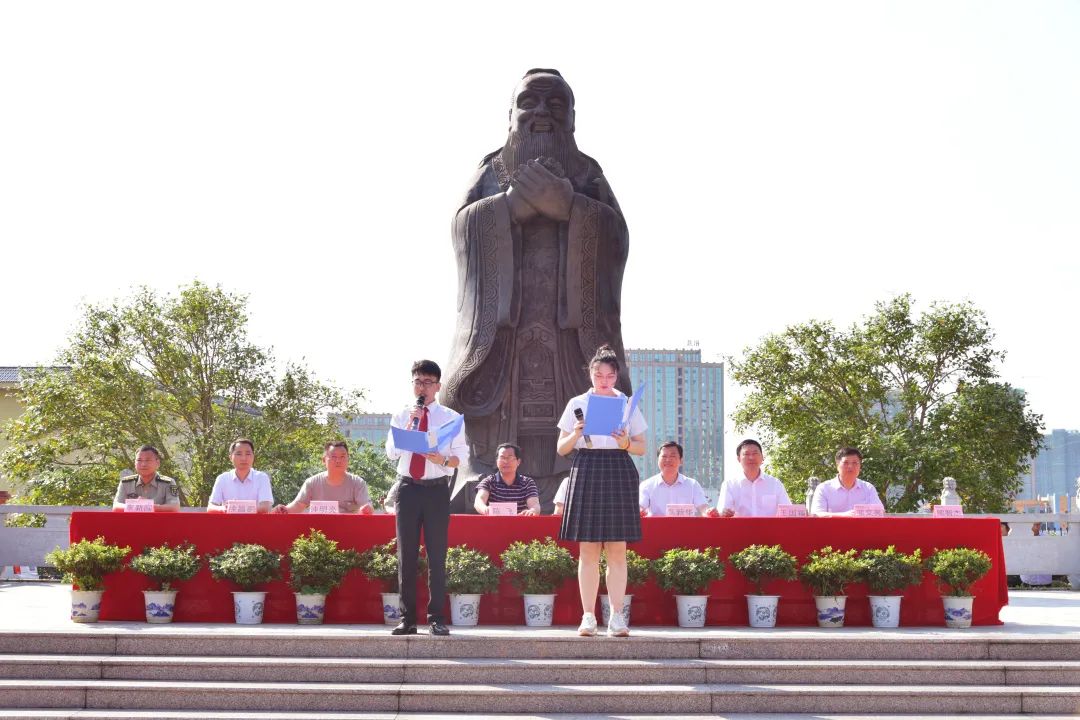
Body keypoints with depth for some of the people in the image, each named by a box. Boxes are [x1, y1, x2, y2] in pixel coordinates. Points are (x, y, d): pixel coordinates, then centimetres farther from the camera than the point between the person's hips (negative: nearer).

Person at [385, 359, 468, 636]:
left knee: (437, 555, -1)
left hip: (437, 489, -1)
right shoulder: (401, 416, 10)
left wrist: (444, 461, -17)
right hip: (408, 487, 2)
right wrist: (410, 424, -10)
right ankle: (407, 618, 8)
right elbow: (391, 453, -1)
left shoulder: (450, 418, 6)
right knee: (406, 555, 3)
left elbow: (462, 455, 3)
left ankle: (437, 618, 3)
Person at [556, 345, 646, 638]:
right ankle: (588, 617, 3)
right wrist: (575, 435, -9)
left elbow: (642, 448, 12)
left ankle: (617, 617, 1)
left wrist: (626, 443, -9)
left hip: (619, 474, 0)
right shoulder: (577, 404, 9)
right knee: (588, 550, -1)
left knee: (617, 550, -2)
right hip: (586, 472, 0)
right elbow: (561, 449, 10)